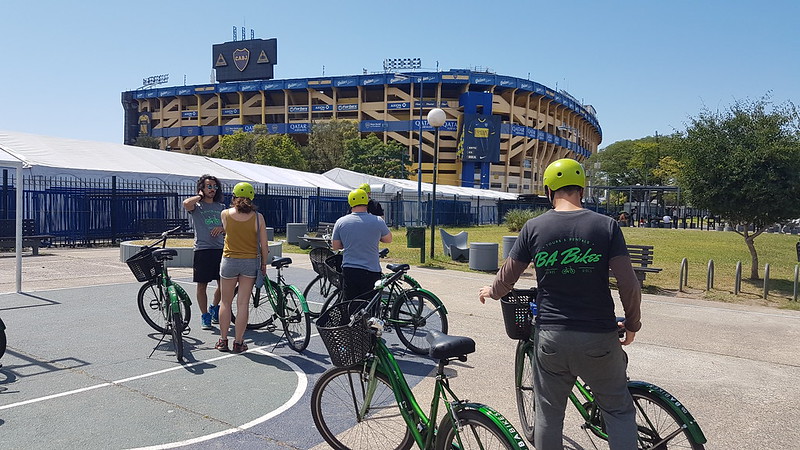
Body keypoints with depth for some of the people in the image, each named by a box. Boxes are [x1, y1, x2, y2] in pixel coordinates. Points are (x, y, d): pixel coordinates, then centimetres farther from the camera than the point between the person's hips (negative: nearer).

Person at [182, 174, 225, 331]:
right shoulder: (197, 206, 1)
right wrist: (200, 196, -5)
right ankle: (204, 316, 13)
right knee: (202, 285, 2)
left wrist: (222, 228, -4)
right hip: (203, 249, -4)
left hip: (220, 249, 4)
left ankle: (214, 309, 30)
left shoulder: (221, 207, 16)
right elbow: (186, 203, -23)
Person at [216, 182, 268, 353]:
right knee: (243, 304, 5)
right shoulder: (257, 217, -7)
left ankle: (223, 341, 19)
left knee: (226, 303, 13)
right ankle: (238, 342, 10)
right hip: (250, 262, 0)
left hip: (229, 261, 0)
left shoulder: (225, 214, -6)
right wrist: (264, 265, 8)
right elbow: (264, 245, -5)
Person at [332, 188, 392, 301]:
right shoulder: (377, 221, -6)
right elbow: (388, 239, 10)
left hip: (348, 270, 2)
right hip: (371, 270, -2)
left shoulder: (341, 222, -1)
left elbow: (335, 246, 6)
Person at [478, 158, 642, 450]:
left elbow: (507, 278, 4)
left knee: (548, 414, 16)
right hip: (598, 338, 0)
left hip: (550, 337, 1)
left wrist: (490, 292, 26)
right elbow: (629, 285, -9)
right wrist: (632, 324, 8)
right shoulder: (606, 225, -5)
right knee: (619, 410, 17)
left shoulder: (534, 227, -2)